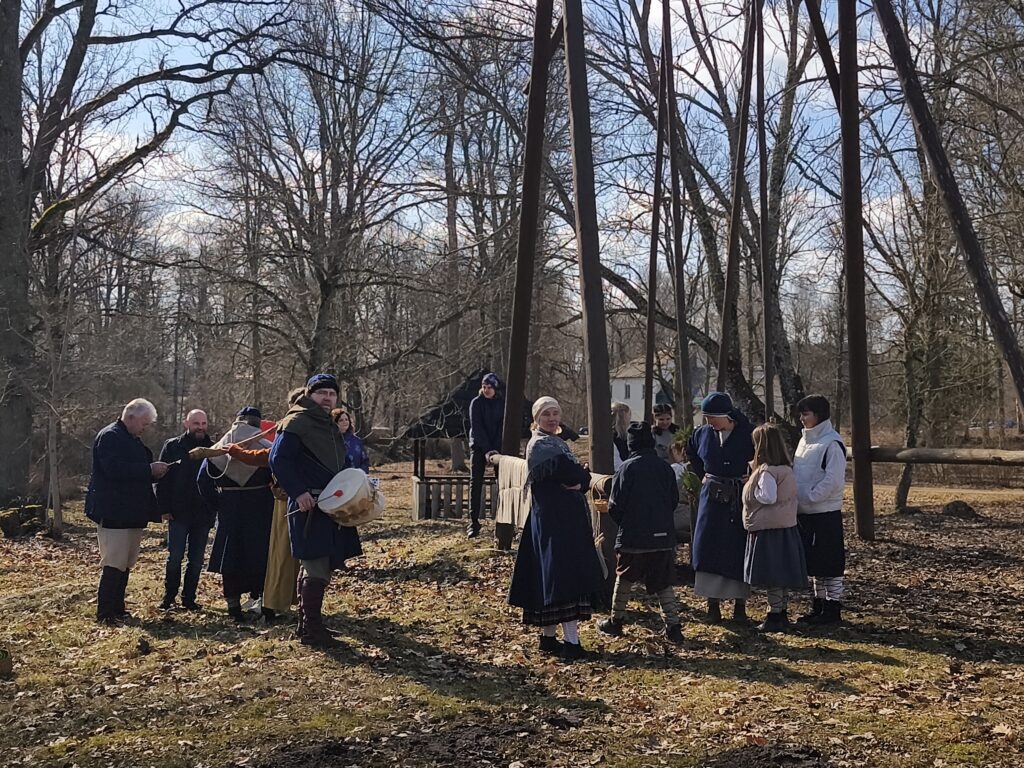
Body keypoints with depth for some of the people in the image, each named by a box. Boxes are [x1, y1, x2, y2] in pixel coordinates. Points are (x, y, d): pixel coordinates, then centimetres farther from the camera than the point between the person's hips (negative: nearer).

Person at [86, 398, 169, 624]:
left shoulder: (133, 440, 20)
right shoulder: (109, 437, -11)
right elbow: (115, 469, -24)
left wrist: (155, 471, 5)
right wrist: (149, 469, -19)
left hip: (132, 512, 10)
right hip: (113, 512, -10)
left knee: (126, 563, 11)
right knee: (114, 563, -9)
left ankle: (117, 609, 18)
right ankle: (105, 613, -4)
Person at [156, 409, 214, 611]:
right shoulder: (172, 446, 1)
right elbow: (162, 479, 0)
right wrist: (164, 509, -7)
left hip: (203, 514, 2)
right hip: (179, 513, -2)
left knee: (197, 560, 7)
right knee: (175, 557, -1)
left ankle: (189, 598, 17)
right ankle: (169, 596, 13)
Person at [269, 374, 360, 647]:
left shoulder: (331, 428, 20)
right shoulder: (296, 423, -8)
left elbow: (341, 465, 28)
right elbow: (278, 460, -16)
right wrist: (298, 492, -24)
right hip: (308, 506, -9)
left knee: (314, 566, 15)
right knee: (317, 568, -10)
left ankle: (307, 623, 24)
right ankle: (311, 630, -4)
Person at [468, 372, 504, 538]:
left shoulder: (502, 403, 1)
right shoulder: (476, 403, -4)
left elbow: (503, 427, -3)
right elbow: (477, 427, -10)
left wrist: (496, 449, -15)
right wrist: (487, 450, -18)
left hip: (498, 448, 2)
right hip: (479, 447, -2)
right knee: (476, 482, -6)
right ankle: (473, 523, -6)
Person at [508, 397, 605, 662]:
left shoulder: (556, 442, 19)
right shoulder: (540, 444, -9)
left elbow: (584, 478, 11)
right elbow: (568, 471, -24)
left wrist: (578, 481, -10)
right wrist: (580, 477, -4)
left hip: (566, 518, 9)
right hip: (553, 518, -9)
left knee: (553, 581, 12)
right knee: (565, 578, -12)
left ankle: (548, 638, 18)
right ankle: (571, 643, -13)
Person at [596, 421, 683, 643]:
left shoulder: (627, 468, -9)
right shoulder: (665, 468, 3)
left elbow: (614, 505, -8)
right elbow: (674, 500, 10)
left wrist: (622, 522, 11)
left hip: (633, 536, -3)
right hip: (663, 536, 3)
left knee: (624, 578, 13)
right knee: (663, 582, 11)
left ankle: (616, 621, 23)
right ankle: (673, 625, 3)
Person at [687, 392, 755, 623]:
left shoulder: (747, 435, -13)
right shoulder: (703, 433, 0)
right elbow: (691, 453, 20)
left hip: (740, 498, -3)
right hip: (712, 496, 3)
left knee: (739, 550, 2)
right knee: (708, 548, -1)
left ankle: (740, 605, 13)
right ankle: (713, 604, 6)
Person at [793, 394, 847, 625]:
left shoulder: (832, 443, -13)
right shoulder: (805, 440, 13)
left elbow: (833, 480, -20)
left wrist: (808, 497, -19)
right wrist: (797, 499, 5)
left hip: (826, 513, -8)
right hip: (805, 513, 8)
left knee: (830, 562, -1)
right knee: (813, 562, 14)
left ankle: (833, 609, 7)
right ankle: (818, 606, 23)